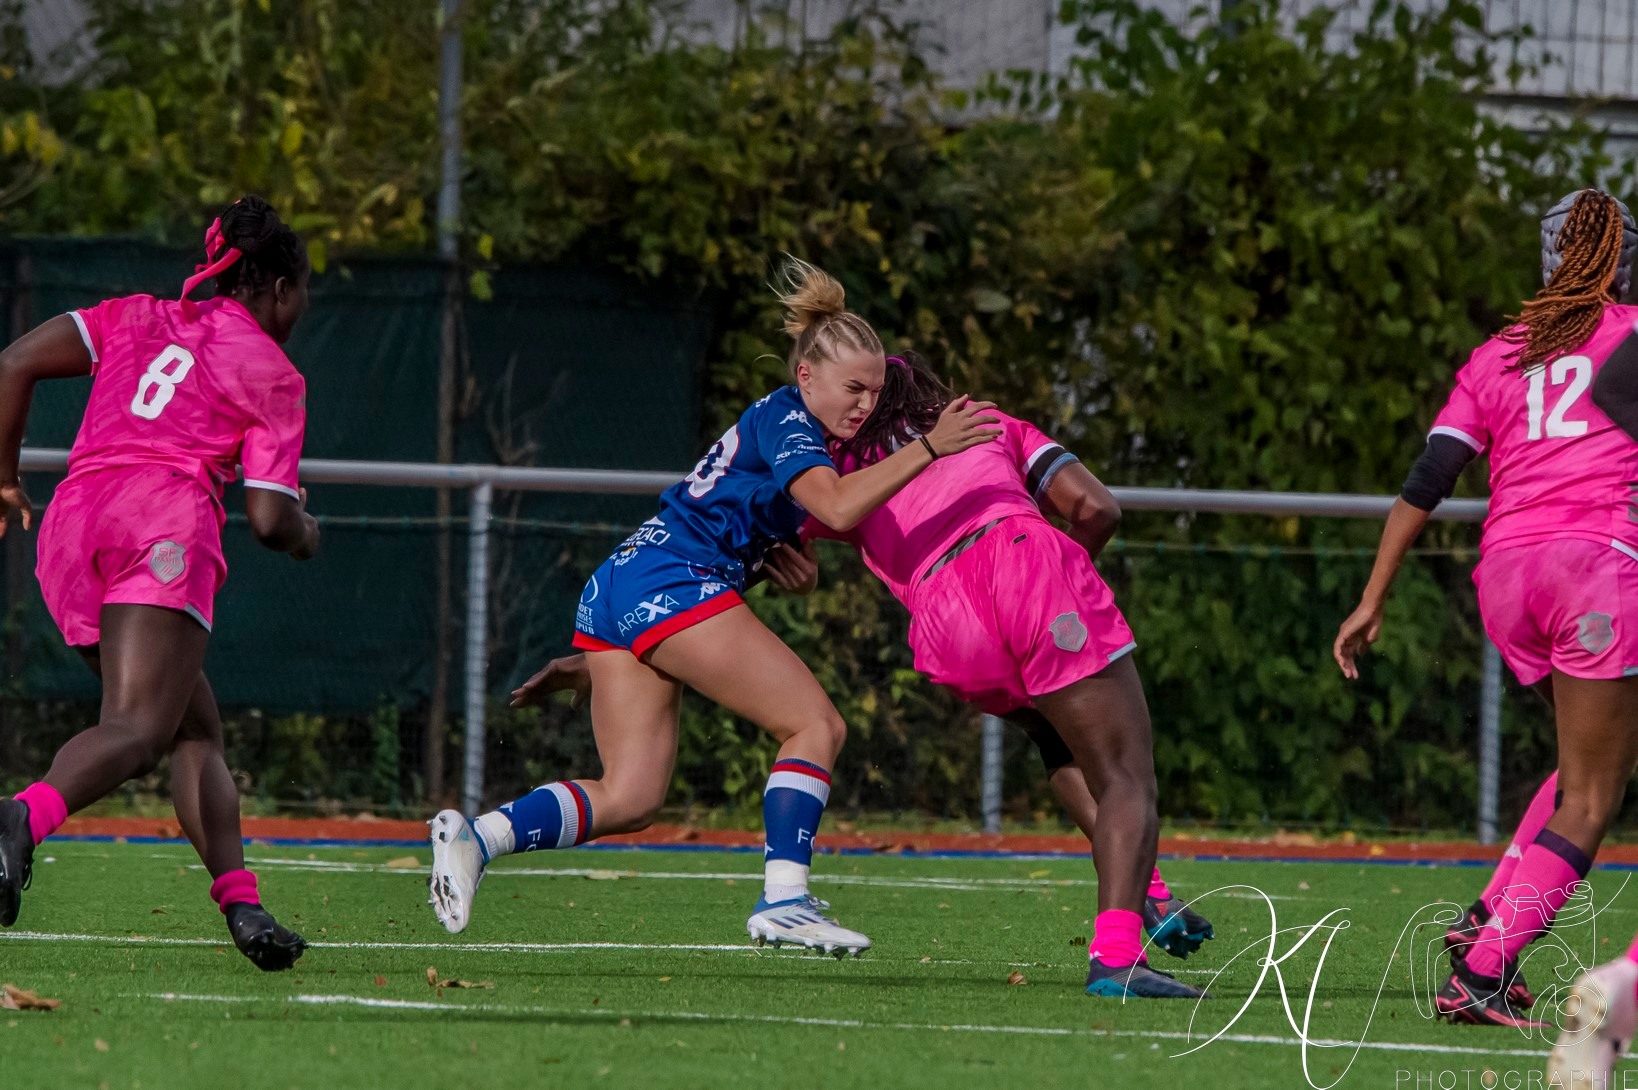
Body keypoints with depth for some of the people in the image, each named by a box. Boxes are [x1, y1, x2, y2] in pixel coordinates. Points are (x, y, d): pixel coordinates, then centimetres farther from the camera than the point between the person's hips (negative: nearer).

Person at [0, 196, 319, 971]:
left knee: (196, 731, 15)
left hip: (71, 527, 6)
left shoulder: (138, 318, 26)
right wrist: (306, 535, 28)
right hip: (165, 518, -6)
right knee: (135, 728, -22)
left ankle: (240, 900, 1)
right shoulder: (275, 376, 13)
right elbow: (270, 519, 5)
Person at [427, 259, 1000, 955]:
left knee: (629, 800, 3)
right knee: (816, 726, -7)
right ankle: (782, 901, -15)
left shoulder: (783, 424, 24)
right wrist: (928, 449, -22)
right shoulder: (787, 421, -6)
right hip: (673, 584, -9)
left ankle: (477, 836, -11)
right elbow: (837, 506, -22)